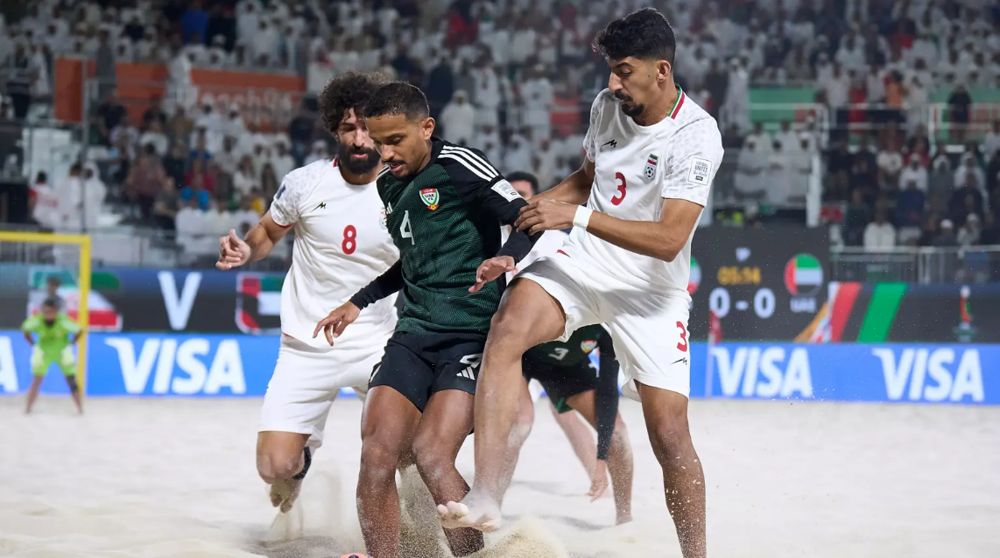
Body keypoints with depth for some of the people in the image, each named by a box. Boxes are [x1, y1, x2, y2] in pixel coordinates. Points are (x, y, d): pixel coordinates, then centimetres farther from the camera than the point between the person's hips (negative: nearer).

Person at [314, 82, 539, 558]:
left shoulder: (457, 166, -7)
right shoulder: (390, 185, 17)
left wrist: (507, 256, -32)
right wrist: (358, 303, 30)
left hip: (473, 333, -7)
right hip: (415, 331, 7)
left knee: (431, 455, -22)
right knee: (376, 453, -10)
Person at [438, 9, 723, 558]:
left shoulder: (697, 136, -17)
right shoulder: (607, 106, 2)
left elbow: (669, 240, -26)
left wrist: (578, 216, -28)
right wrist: (535, 204, 7)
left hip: (651, 289, -4)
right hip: (584, 262, 4)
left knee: (669, 434, -6)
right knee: (507, 328, -27)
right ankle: (485, 497, -35)